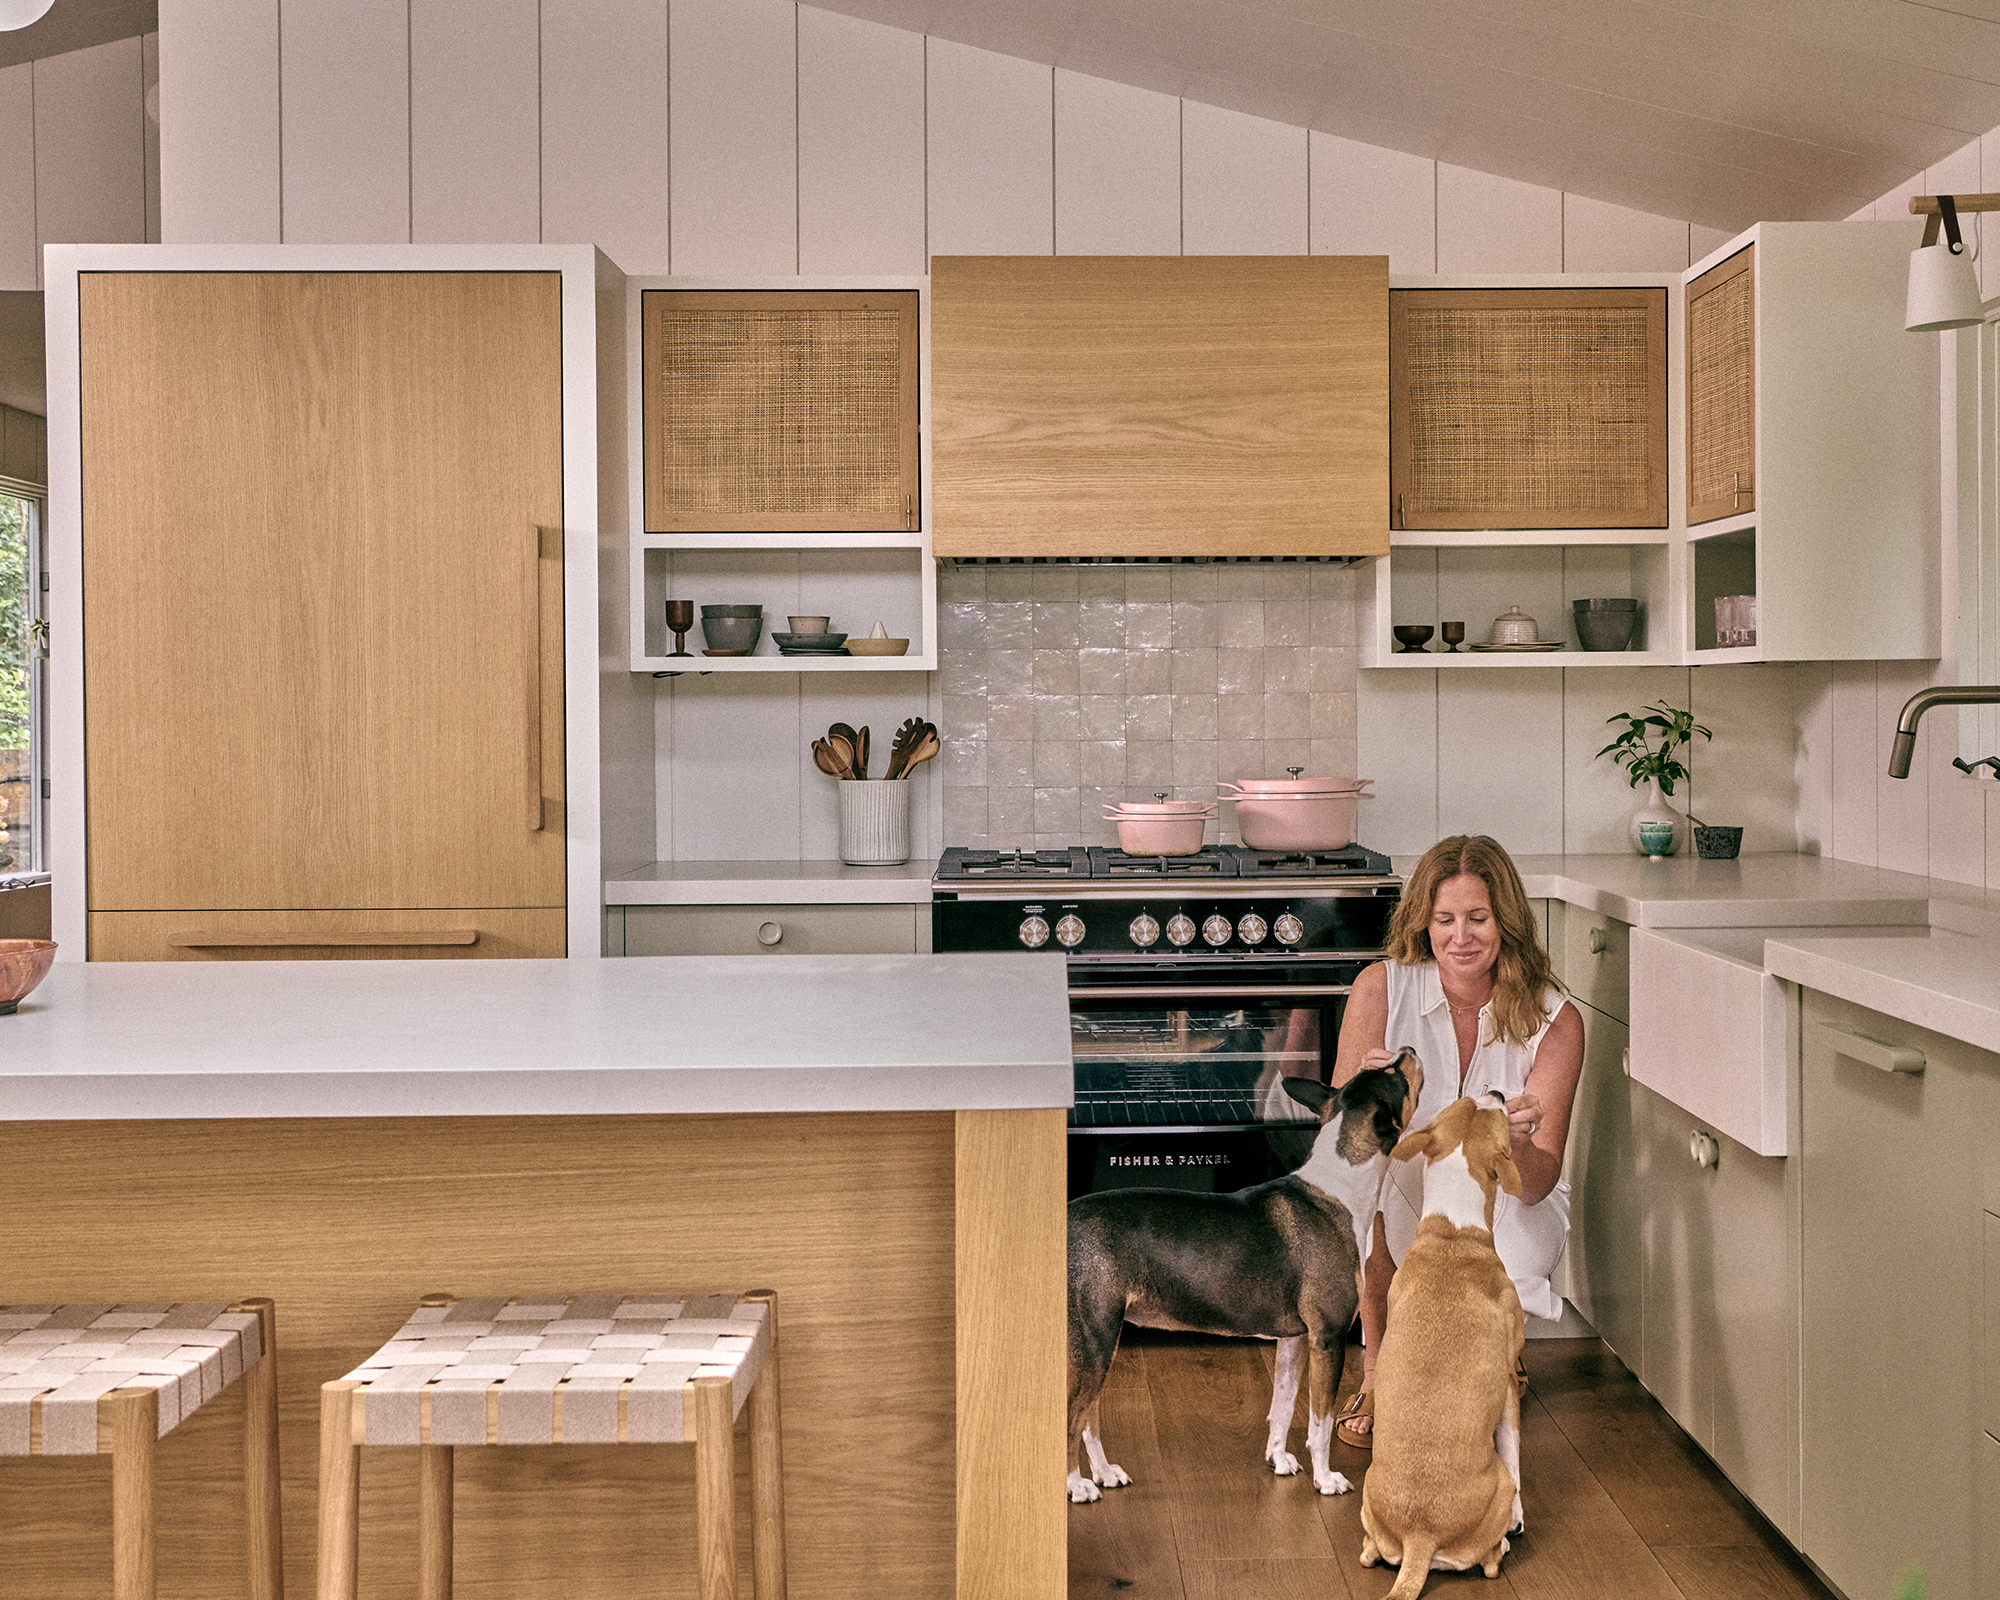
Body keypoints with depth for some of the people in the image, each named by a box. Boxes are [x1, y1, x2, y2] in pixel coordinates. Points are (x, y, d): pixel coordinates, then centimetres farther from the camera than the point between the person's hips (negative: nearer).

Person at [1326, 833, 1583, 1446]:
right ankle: (1378, 1368, -12)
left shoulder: (1554, 1021, -15)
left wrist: (1517, 1144, -40)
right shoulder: (1382, 989, -15)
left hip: (1507, 1212, 0)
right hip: (1401, 1213, 1)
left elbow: (1537, 1184, -17)